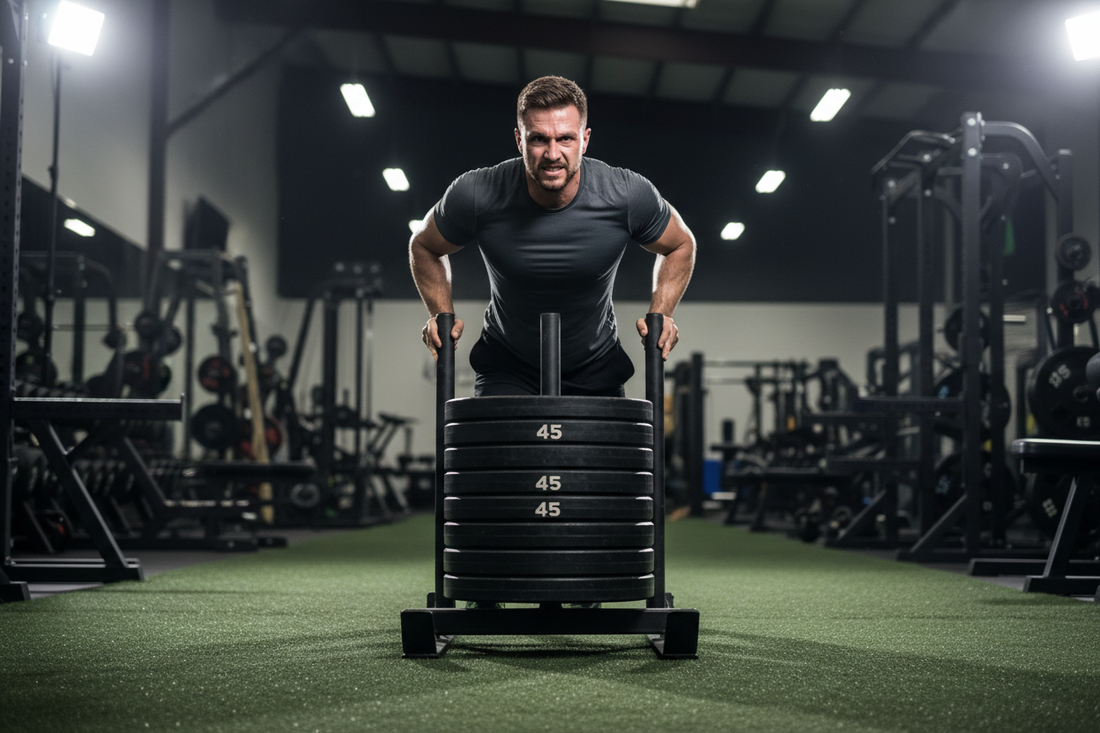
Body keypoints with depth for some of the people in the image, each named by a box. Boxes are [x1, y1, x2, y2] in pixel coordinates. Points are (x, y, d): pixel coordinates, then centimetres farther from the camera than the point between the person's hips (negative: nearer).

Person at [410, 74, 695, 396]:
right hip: (506, 368, -1)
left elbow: (680, 246, 2)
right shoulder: (476, 196, -21)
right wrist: (442, 316, -9)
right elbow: (424, 246, 1)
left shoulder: (628, 196, -19)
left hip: (596, 373, 1)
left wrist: (660, 314, -10)